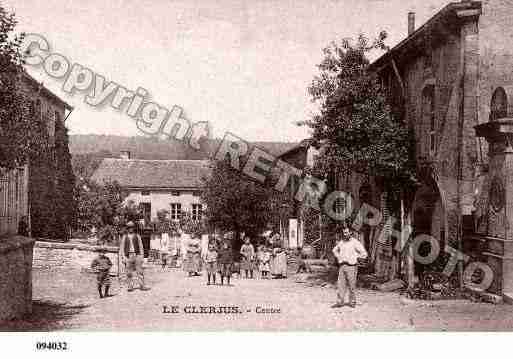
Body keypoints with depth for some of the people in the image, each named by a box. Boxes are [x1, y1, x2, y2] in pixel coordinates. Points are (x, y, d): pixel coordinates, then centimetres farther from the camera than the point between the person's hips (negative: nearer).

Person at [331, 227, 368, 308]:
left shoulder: (355, 242, -9)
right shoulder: (341, 242, 8)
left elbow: (364, 254, -10)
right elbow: (335, 250, 29)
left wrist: (353, 257, -9)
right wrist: (338, 257, 11)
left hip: (351, 266, -5)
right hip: (342, 266, 5)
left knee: (351, 286, 3)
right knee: (340, 284, 1)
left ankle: (352, 302, 17)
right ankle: (340, 302, 6)